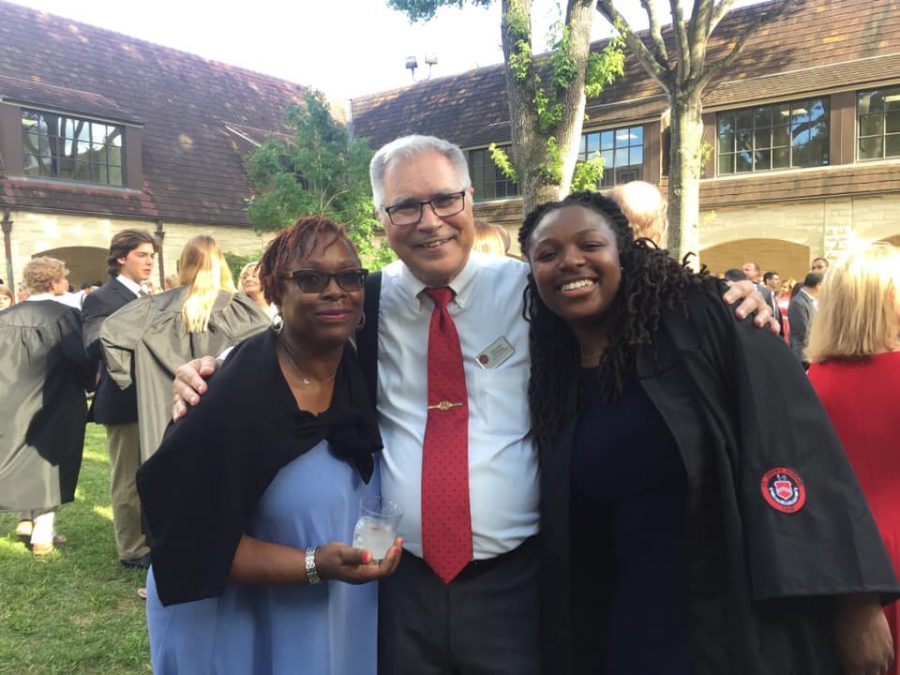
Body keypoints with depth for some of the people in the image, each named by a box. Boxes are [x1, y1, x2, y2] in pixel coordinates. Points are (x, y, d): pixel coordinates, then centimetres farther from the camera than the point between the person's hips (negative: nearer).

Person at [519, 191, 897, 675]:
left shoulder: (702, 320, -12)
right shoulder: (550, 378, 2)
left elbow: (798, 450, -15)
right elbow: (569, 532, 9)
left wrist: (855, 603, -18)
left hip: (752, 621, -3)